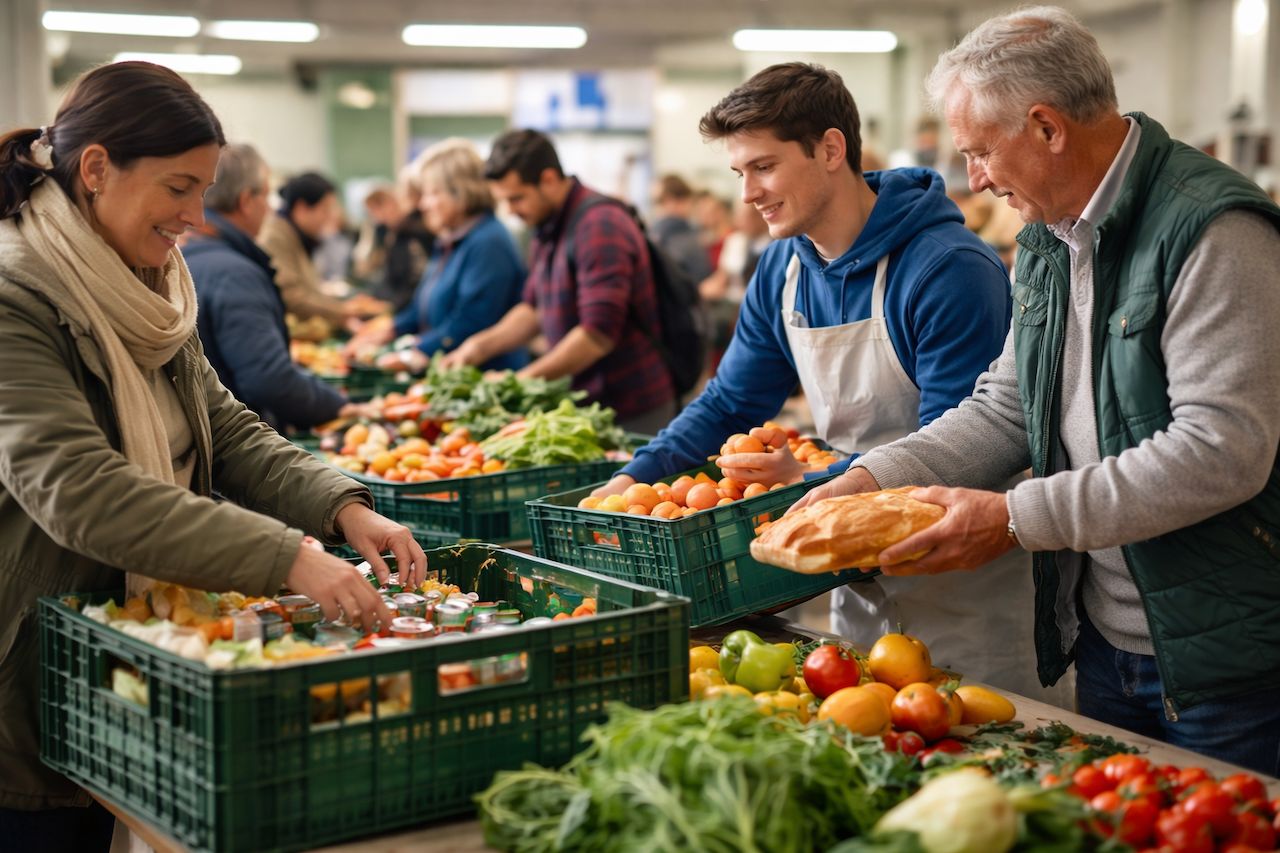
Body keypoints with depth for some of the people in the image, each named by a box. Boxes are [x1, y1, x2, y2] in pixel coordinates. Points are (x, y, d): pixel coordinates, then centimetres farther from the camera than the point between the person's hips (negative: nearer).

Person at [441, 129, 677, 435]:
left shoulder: (600, 226, -18)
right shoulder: (546, 230, 13)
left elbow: (598, 335, -22)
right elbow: (535, 308, 23)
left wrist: (525, 379, -16)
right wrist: (482, 344, 6)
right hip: (585, 403, 8)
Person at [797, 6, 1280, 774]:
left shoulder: (1213, 230, -19)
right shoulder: (1047, 240, 10)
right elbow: (1005, 409, 14)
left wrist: (1018, 519, -23)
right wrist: (874, 479, -2)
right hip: (1102, 643, 8)